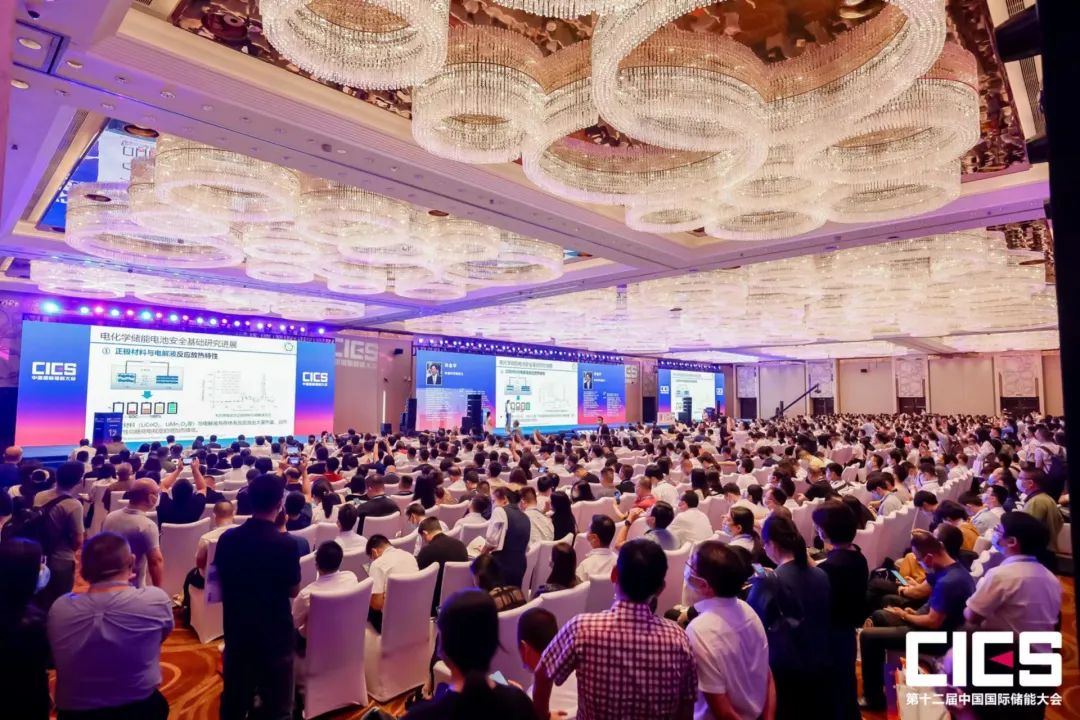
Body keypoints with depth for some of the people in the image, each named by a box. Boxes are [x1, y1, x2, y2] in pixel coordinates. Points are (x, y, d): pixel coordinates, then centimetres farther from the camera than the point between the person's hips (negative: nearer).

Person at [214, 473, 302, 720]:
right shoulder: (286, 544, -22)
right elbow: (293, 590, -10)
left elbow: (220, 580, 6)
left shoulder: (227, 538, -8)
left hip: (236, 631, 5)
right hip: (275, 633, -4)